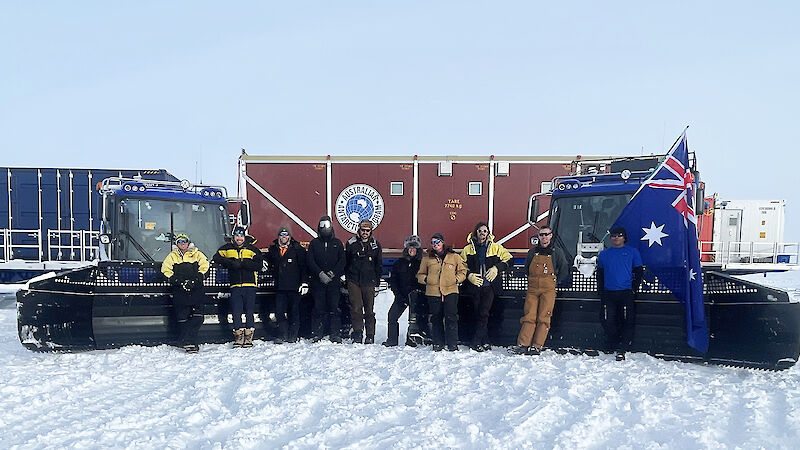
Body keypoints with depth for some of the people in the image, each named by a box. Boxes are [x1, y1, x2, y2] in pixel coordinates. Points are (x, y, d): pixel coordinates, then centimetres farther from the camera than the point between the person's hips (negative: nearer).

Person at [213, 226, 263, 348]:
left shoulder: (252, 249, 5)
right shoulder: (227, 248, 12)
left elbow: (259, 264, -5)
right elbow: (216, 258, 5)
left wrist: (243, 263, -16)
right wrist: (231, 263, -7)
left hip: (250, 284, -1)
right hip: (235, 285, 2)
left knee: (249, 311, -2)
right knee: (236, 311, 0)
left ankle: (248, 337, 4)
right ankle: (238, 337, 7)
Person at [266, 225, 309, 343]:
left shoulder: (297, 249, 2)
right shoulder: (273, 250, 12)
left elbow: (303, 267, 0)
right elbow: (269, 264, 30)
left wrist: (304, 282, -7)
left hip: (294, 286, -3)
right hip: (279, 286, 3)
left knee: (294, 311, 3)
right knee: (280, 311, -1)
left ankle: (292, 335, 10)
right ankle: (282, 335, 6)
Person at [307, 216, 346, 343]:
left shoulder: (337, 243, 12)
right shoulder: (314, 243, 11)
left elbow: (342, 261, 5)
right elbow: (310, 261, 2)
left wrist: (333, 273, -10)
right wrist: (320, 273, -12)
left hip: (333, 280, 0)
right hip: (318, 280, 0)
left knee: (334, 308, -4)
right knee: (319, 308, 0)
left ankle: (336, 335, -2)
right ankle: (317, 335, 5)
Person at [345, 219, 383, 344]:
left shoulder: (376, 245, 7)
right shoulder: (351, 243, 5)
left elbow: (379, 265, 13)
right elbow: (345, 263, 10)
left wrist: (376, 280, 7)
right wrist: (348, 278, 5)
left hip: (369, 282, 1)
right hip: (354, 281, -1)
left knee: (369, 309, 2)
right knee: (356, 308, -7)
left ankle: (370, 335, 8)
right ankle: (358, 332, -1)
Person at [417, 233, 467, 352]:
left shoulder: (454, 257, 9)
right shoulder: (427, 258, 12)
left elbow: (463, 271, 14)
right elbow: (420, 275, 18)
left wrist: (456, 279, -3)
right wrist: (426, 279, -2)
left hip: (450, 291, -2)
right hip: (433, 292, 2)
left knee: (451, 317, -8)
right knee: (436, 319, 4)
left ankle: (452, 344, 0)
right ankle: (438, 343, 14)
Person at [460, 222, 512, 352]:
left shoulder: (496, 247, 6)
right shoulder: (468, 249, 8)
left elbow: (508, 259, 8)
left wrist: (496, 268, -6)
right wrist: (469, 275, -5)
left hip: (489, 286, -2)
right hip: (474, 286, 2)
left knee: (483, 313, -13)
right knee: (477, 314, 3)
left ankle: (476, 342, -10)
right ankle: (485, 341, 13)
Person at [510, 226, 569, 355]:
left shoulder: (556, 252, 5)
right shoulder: (533, 251, 13)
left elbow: (564, 270, 10)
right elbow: (527, 268, 25)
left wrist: (555, 282, 6)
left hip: (548, 290, -2)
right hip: (532, 289, 2)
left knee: (543, 318, -6)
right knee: (528, 316, -5)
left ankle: (537, 346, -6)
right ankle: (522, 344, -9)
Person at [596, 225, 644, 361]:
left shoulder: (632, 252, 7)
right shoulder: (603, 254, 15)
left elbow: (638, 272, 6)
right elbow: (600, 275, 18)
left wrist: (634, 289, -4)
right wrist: (601, 292, 6)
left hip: (626, 293, -2)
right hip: (608, 294, 3)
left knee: (627, 322, -8)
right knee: (608, 322, -1)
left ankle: (622, 350, -7)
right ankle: (610, 349, 11)